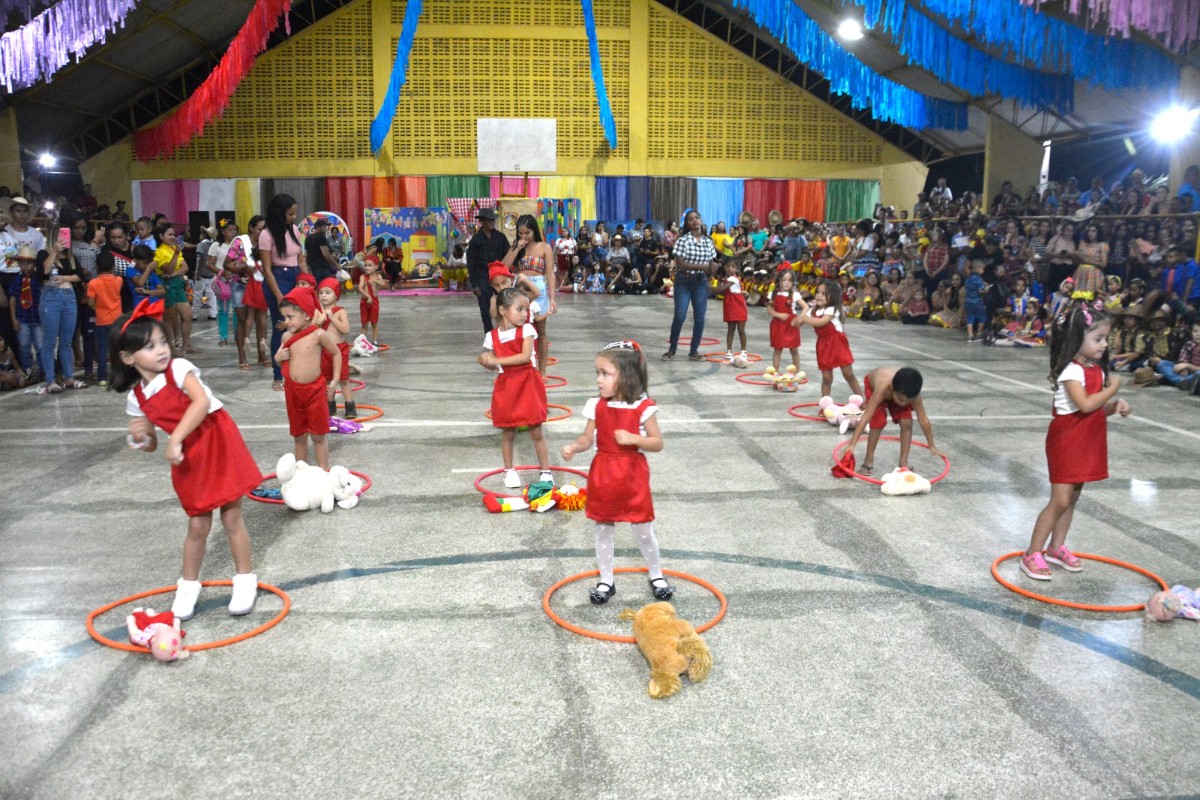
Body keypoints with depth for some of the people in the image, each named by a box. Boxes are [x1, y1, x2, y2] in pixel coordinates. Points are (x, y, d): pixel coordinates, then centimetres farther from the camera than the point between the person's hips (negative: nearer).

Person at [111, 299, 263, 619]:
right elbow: (151, 445, 12)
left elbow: (202, 402, -31)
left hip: (219, 444, -4)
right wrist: (138, 438, -12)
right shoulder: (136, 398, 2)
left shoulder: (178, 368, -13)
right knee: (197, 526, 8)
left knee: (232, 518, 1)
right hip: (189, 458, 4)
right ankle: (188, 586, 28)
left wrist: (175, 439, -31)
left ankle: (245, 580, 17)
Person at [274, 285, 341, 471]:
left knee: (318, 435, 5)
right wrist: (278, 357, -8)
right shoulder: (287, 337, 2)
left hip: (315, 390, -5)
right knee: (298, 436, 15)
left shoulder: (318, 334, -12)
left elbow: (336, 354, -1)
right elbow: (282, 363, 16)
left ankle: (324, 471, 13)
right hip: (292, 391, 5)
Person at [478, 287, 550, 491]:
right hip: (505, 387, 2)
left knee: (536, 432, 3)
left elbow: (526, 356, -20)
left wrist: (496, 360, -20)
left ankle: (546, 472, 14)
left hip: (528, 384, -2)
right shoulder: (491, 336, 0)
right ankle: (509, 471, 28)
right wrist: (486, 362, -14)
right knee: (508, 433, 12)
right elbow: (492, 364, 9)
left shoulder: (526, 329, -7)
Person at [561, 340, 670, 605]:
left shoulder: (643, 408, -13)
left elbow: (657, 443, -9)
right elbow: (588, 438, -2)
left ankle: (656, 576, 33)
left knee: (643, 531, 10)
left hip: (632, 476, -3)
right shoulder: (597, 406, -5)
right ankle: (606, 581, 30)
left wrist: (633, 438, -24)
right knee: (603, 530, 13)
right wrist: (574, 447, -22)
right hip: (602, 476, 3)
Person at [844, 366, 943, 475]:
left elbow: (923, 420, -26)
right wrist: (852, 444, -49)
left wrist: (932, 446, -19)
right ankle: (868, 460, -4)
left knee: (907, 423, -12)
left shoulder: (912, 393, -37)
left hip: (897, 390, 3)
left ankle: (903, 462, 1)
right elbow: (866, 417, -47)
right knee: (878, 422, -20)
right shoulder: (882, 388, -46)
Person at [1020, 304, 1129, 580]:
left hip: (1088, 443, 8)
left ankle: (1056, 548, 28)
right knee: (1060, 501, -8)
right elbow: (1085, 404, -30)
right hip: (1067, 441, -8)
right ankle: (1032, 554, 0)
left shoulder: (1097, 370, 8)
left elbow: (1098, 409, 14)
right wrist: (1112, 388, -16)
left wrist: (1115, 406, -6)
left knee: (1072, 498, 15)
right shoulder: (1071, 370, -18)